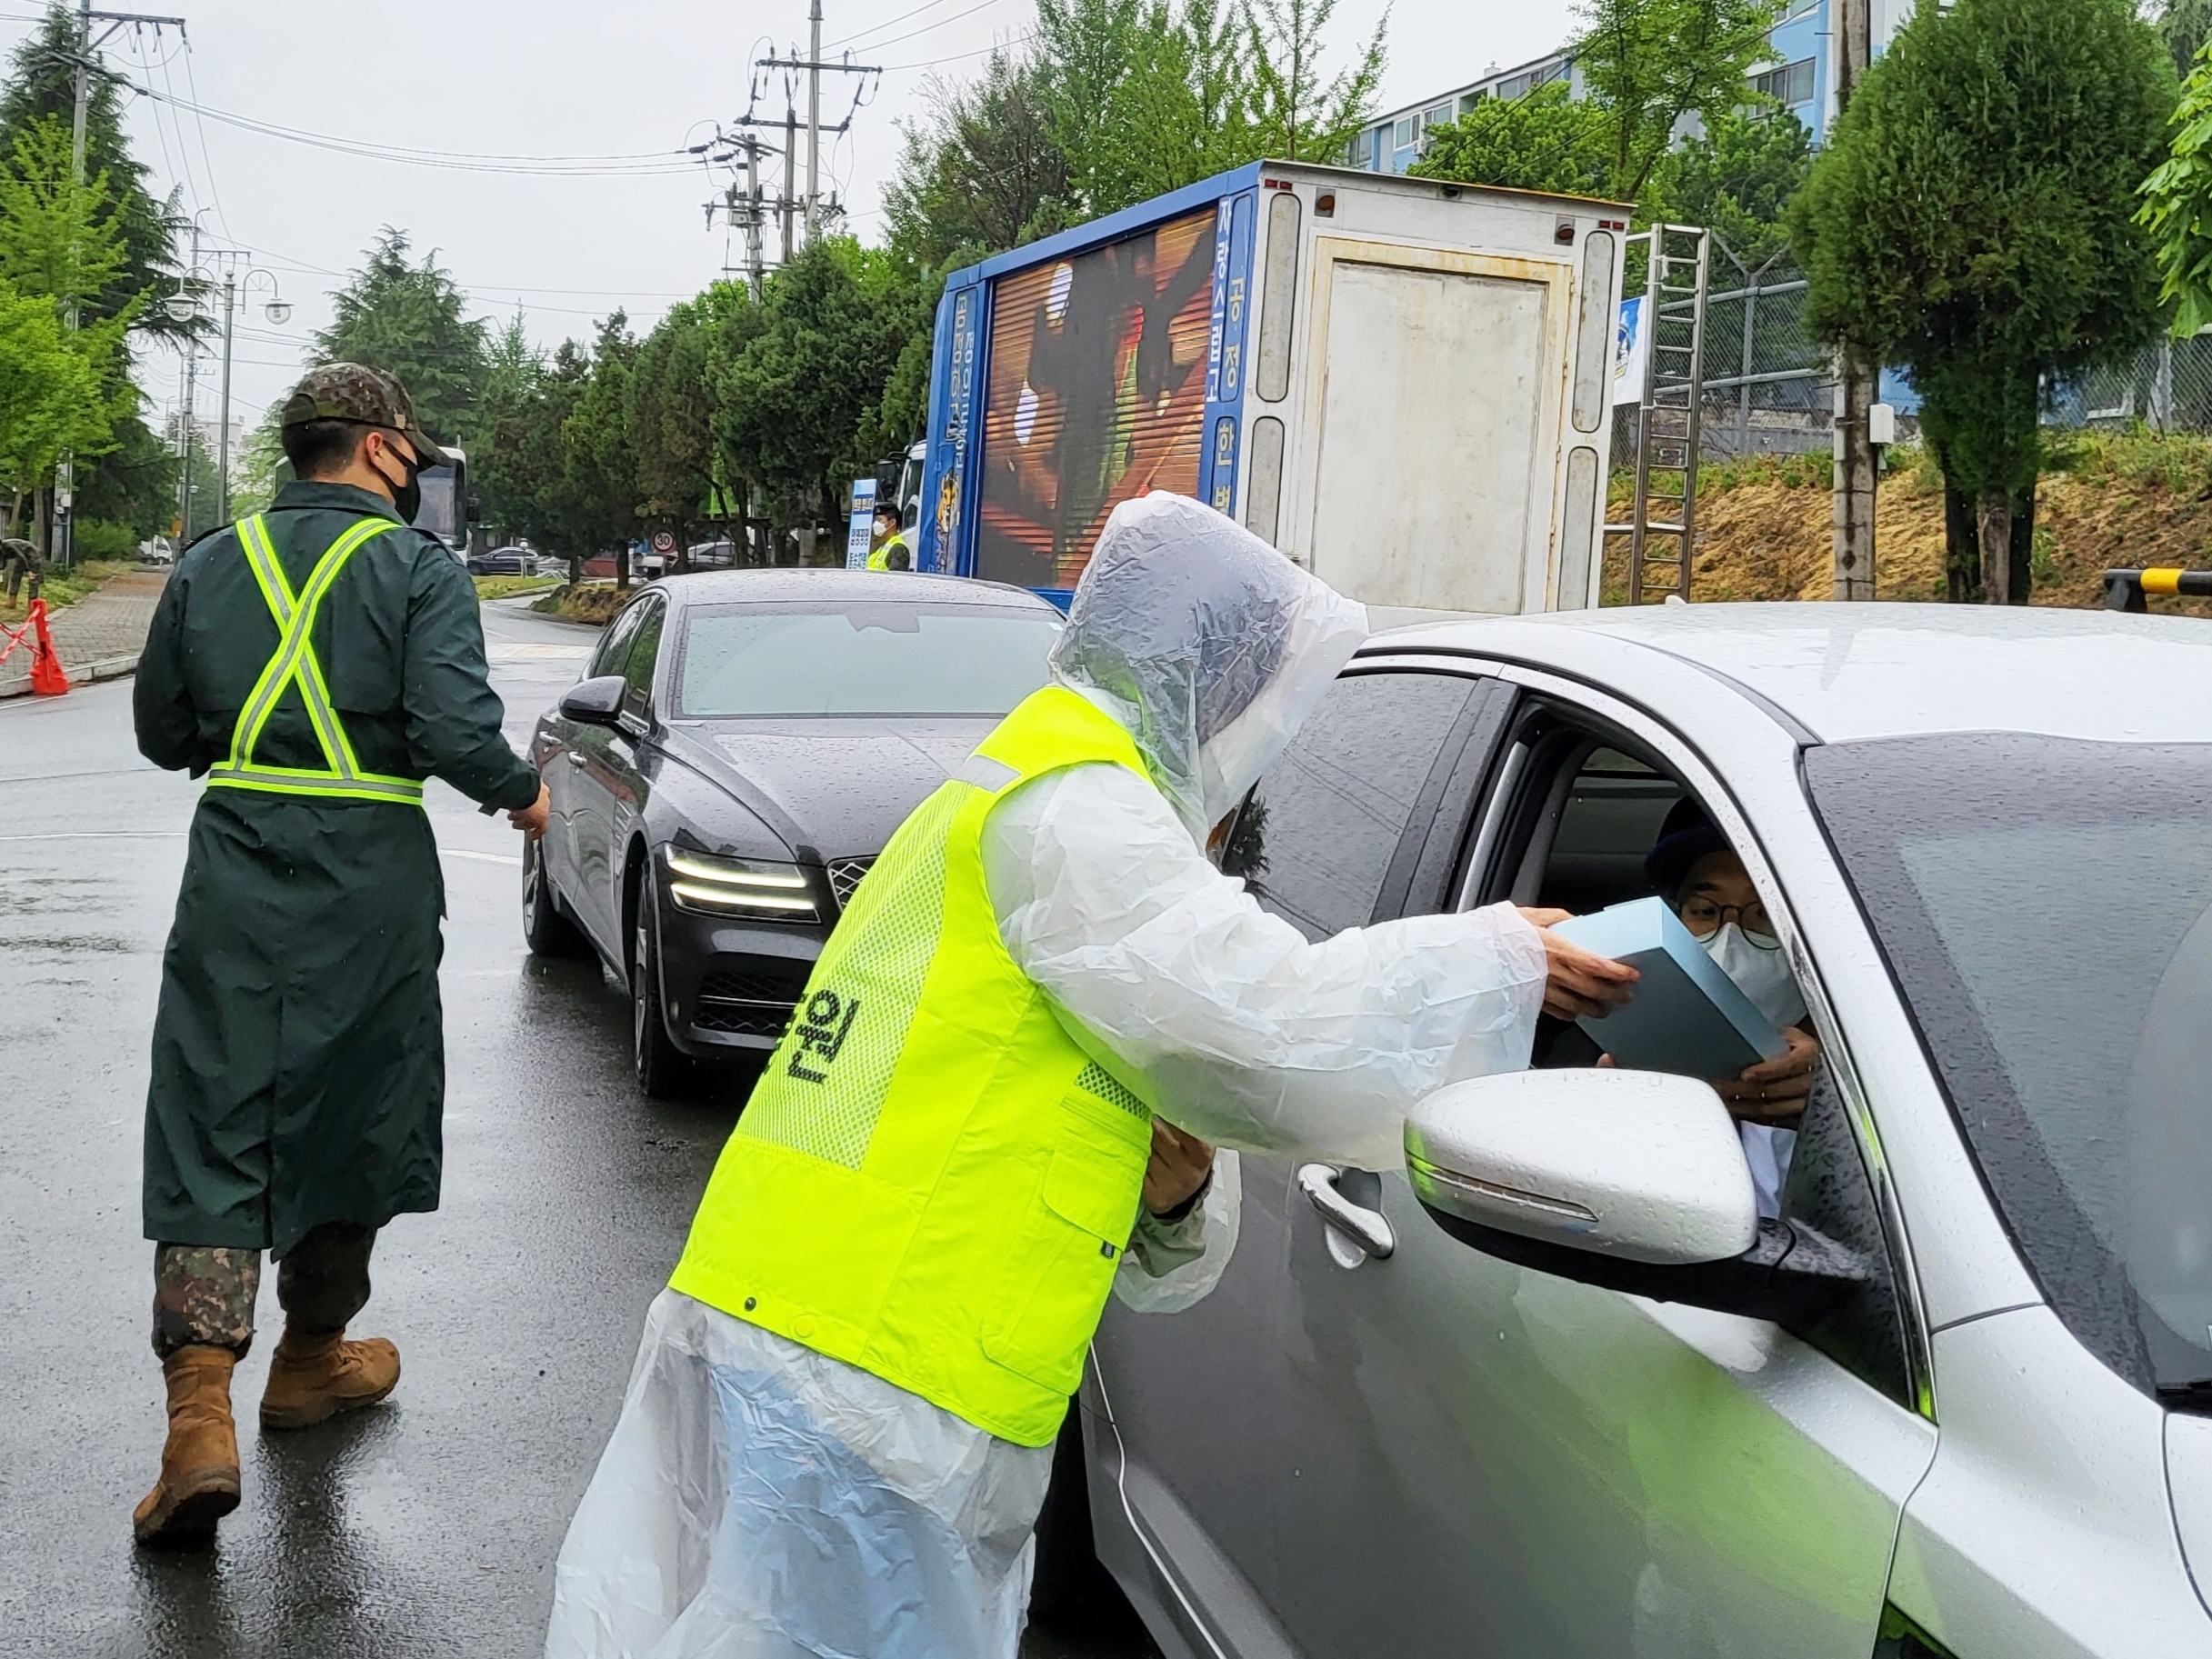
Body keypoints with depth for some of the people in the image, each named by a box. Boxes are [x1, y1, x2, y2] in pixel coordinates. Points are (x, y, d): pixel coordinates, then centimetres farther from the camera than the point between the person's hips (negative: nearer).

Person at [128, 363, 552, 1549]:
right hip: (368, 884, -2)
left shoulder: (210, 567, 7)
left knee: (210, 1131, 2)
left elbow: (163, 733, 13)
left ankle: (199, 1414, -11)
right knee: (346, 1124, 15)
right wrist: (522, 793, 2)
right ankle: (311, 1360, 32)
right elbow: (456, 731, -17)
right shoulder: (417, 572, -6)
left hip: (233, 874, 3)